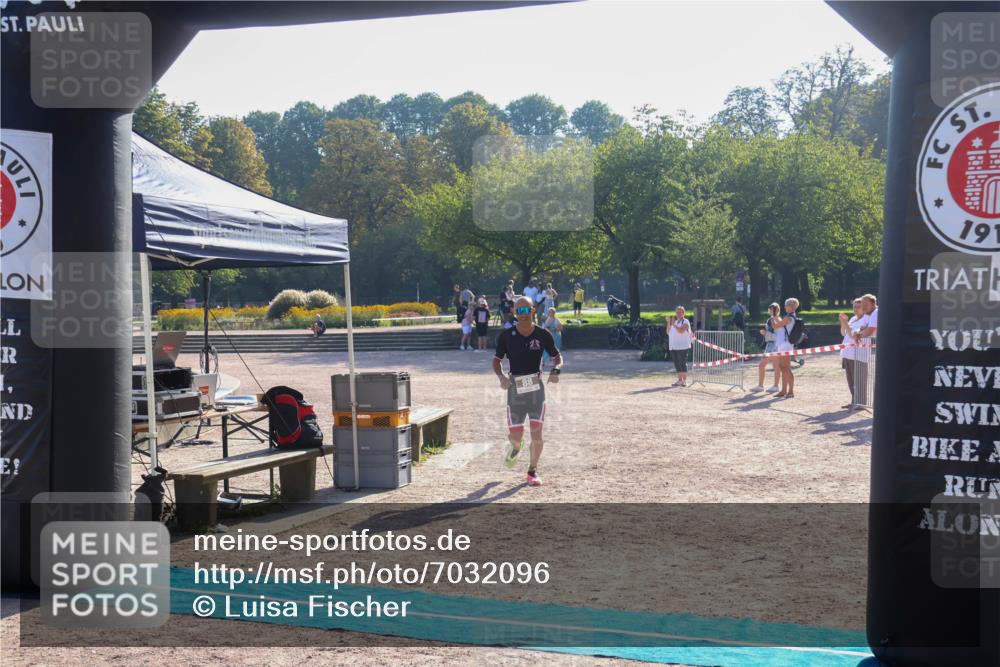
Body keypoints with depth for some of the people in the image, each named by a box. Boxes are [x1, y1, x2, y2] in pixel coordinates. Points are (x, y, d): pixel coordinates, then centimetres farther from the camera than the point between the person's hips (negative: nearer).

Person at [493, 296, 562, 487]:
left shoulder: (543, 335, -3)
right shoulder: (506, 336, -3)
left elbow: (557, 357, 9)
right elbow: (497, 360, 7)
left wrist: (556, 370, -13)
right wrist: (501, 376, -13)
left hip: (536, 387, 0)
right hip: (515, 388, 0)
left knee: (536, 433, -5)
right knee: (516, 436, 0)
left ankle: (533, 470, 16)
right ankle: (514, 447, 38)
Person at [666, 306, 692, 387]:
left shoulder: (685, 322, -3)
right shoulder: (674, 321, 19)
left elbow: (681, 331, -20)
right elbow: (668, 332, 15)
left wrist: (673, 324, -13)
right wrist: (668, 323, 4)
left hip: (682, 346, -7)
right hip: (673, 347, 7)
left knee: (682, 364, -7)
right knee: (677, 365, 8)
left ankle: (684, 381, -4)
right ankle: (679, 380, 13)